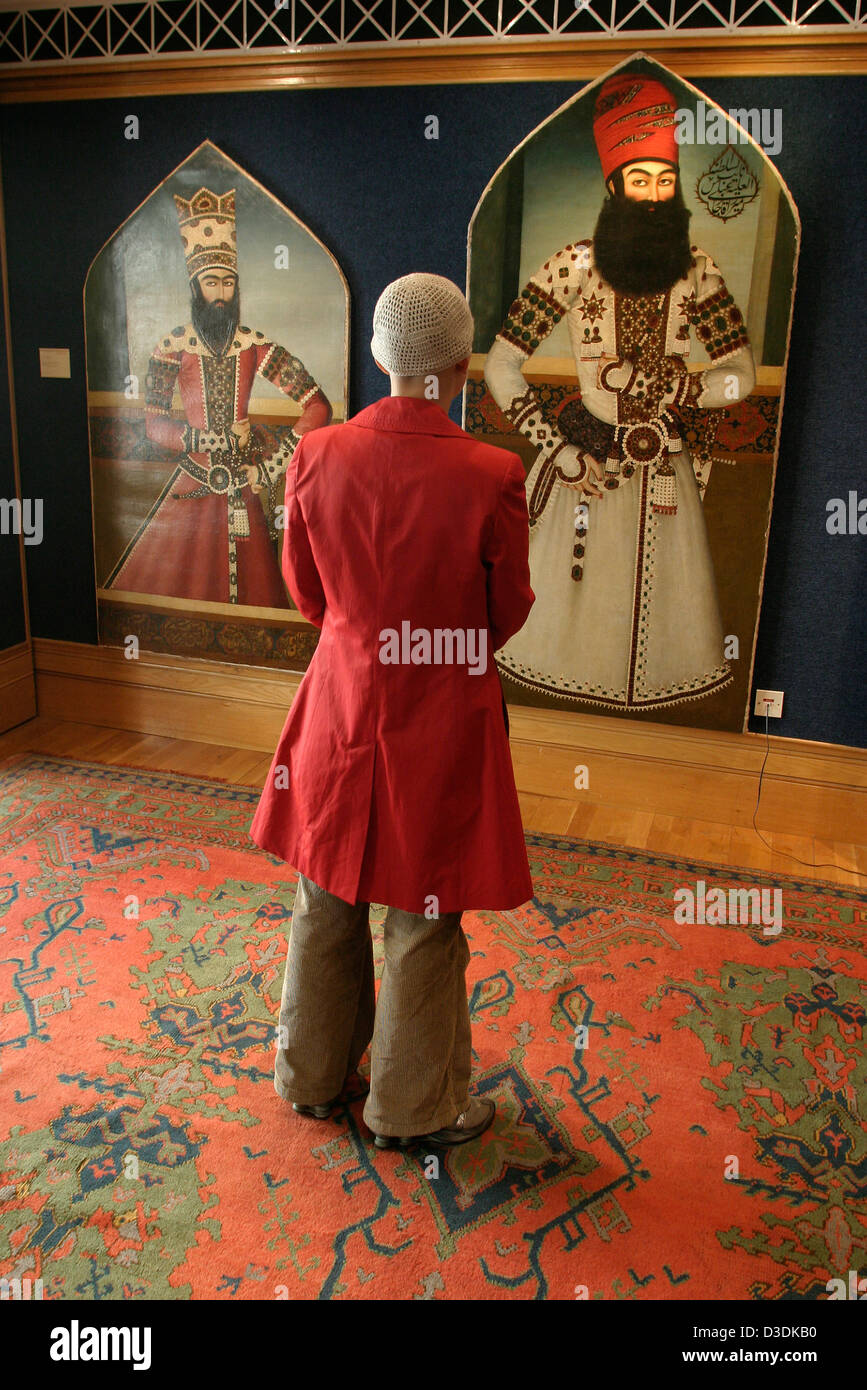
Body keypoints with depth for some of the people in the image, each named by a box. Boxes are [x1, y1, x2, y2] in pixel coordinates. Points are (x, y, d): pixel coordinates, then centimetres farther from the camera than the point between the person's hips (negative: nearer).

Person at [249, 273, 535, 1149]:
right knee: (423, 917, 13)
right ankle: (413, 1107, 33)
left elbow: (308, 594, 3)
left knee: (326, 901, 21)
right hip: (441, 720, -3)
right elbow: (507, 615, -7)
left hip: (341, 705, 4)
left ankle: (313, 1076, 41)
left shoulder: (315, 457, -9)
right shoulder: (490, 476, -19)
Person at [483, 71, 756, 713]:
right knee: (574, 599, 9)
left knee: (663, 605, 9)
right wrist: (560, 452, -11)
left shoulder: (696, 269, 0)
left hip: (665, 470, 2)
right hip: (586, 467, -2)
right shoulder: (575, 266, -8)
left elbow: (742, 376, 1)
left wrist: (655, 384, -12)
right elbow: (501, 368, -9)